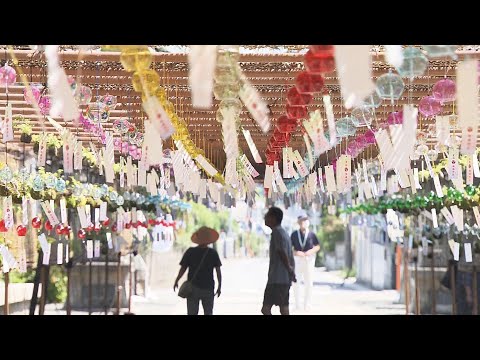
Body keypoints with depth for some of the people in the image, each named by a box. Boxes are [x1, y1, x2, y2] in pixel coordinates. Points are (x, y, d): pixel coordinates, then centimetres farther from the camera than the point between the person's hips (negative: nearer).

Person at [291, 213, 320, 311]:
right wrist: (296, 252, -17)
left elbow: (318, 246, 5)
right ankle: (297, 304, 15)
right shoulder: (294, 234, -1)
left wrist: (311, 251, -13)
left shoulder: (311, 234, -2)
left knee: (309, 282, 4)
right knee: (295, 282, 3)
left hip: (309, 259, 0)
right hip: (297, 259, 0)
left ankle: (307, 305, 14)